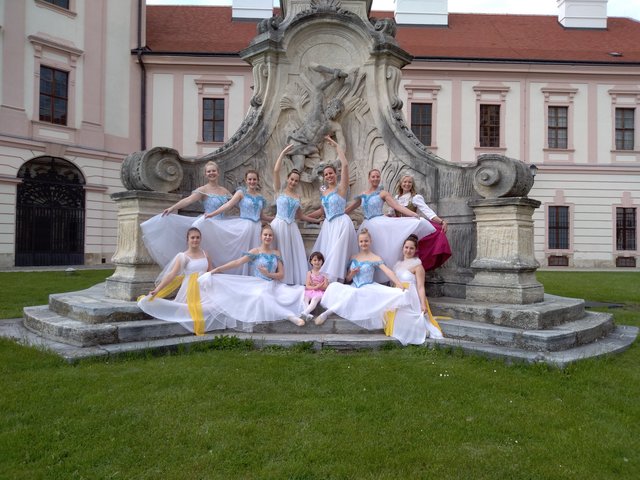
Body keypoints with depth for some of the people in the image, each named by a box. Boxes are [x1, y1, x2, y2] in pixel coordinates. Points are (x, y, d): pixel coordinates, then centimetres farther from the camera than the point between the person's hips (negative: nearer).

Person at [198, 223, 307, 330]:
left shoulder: (276, 254, 11)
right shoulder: (255, 252, 1)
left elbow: (281, 275, 6)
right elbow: (237, 262, -8)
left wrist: (268, 274, -14)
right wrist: (217, 269, -16)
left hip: (273, 287, 4)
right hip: (258, 286, -4)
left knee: (300, 290, -14)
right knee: (261, 297, -41)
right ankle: (290, 316, -42)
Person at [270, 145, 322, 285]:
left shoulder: (297, 196, 14)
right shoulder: (279, 191, 2)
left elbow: (300, 215, 22)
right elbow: (276, 171, -10)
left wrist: (317, 220, 25)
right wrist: (283, 153, -7)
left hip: (292, 227, 5)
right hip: (279, 225, -4)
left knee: (293, 254, 3)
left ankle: (293, 280, 9)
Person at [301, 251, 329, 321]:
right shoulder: (309, 273, 6)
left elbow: (326, 287, -4)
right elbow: (307, 286, -1)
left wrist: (317, 284, -17)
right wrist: (316, 287, -18)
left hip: (320, 292, -3)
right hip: (310, 291, 3)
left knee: (315, 298, -34)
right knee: (305, 298, -29)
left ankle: (305, 312, -52)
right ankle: (308, 313, -47)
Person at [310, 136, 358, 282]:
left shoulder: (341, 188, -5)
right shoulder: (324, 193, 14)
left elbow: (345, 165, -16)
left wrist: (336, 145, -11)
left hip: (341, 223, -7)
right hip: (328, 224, 7)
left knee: (336, 254, -11)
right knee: (324, 254, 4)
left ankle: (332, 280, -11)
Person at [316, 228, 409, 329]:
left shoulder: (375, 258, -2)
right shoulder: (353, 258, 11)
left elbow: (388, 271, -16)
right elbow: (348, 279, 16)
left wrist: (400, 285, -29)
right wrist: (352, 274, -8)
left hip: (368, 288, -4)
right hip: (354, 289, 4)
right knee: (334, 286, -22)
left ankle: (328, 312, -21)